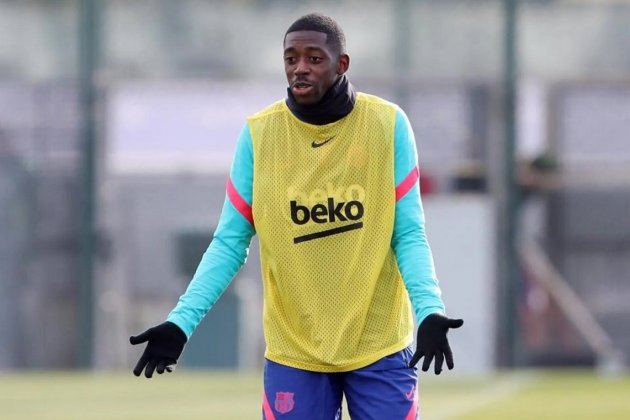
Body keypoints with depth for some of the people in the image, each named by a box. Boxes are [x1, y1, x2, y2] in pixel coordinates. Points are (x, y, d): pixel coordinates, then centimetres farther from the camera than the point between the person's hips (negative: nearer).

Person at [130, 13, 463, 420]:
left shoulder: (388, 125, -5)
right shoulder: (259, 134, -3)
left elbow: (409, 235, -3)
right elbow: (230, 243, 0)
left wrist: (430, 310, -20)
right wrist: (181, 322, -12)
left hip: (379, 348, 0)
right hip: (295, 354, 0)